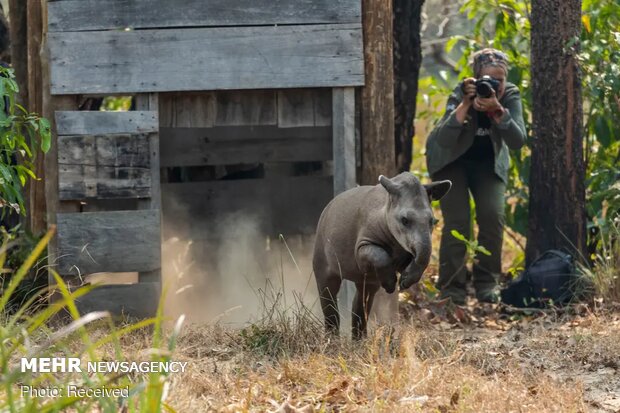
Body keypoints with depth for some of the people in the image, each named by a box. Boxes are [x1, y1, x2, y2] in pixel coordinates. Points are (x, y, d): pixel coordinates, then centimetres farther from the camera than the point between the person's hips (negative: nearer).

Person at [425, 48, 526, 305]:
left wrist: (497, 110, -44)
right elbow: (444, 140, -40)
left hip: (487, 162, 3)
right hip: (451, 159, -3)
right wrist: (466, 105, -47)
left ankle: (486, 283, 1)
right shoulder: (460, 95, -28)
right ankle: (451, 288, -6)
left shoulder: (511, 96, -21)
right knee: (457, 221, -15)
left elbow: (518, 141, -31)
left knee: (493, 216, -14)